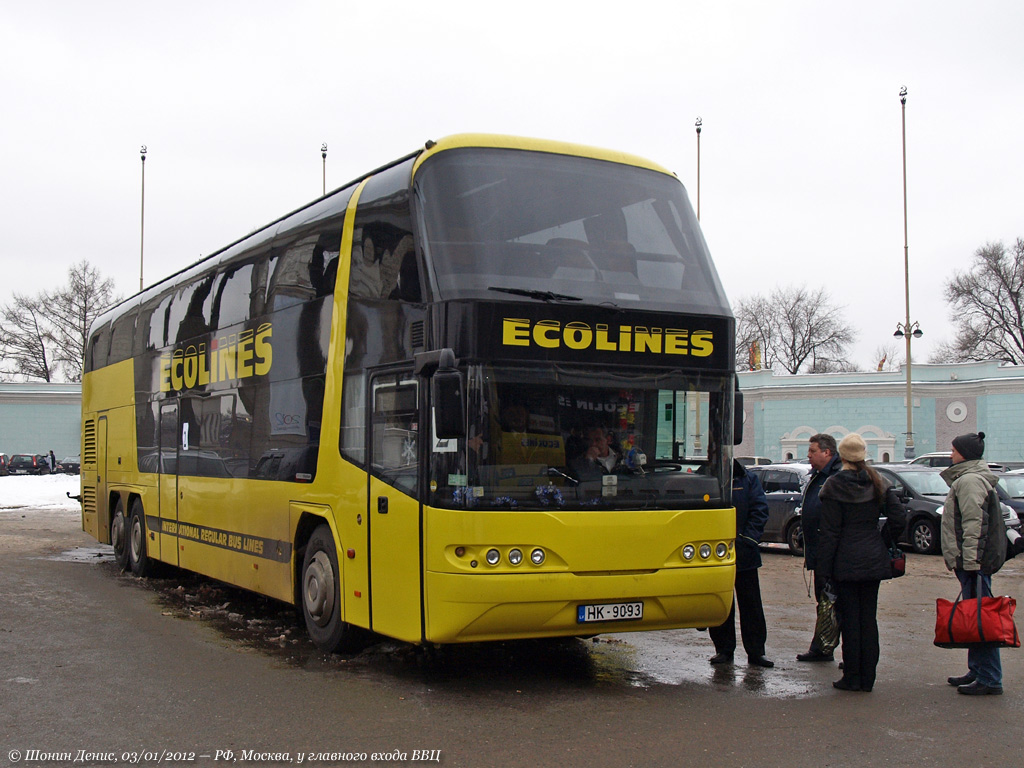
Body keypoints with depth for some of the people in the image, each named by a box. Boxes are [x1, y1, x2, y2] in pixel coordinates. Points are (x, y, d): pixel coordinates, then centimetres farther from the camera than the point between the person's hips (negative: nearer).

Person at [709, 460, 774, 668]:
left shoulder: (748, 479, 4)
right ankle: (723, 649, 18)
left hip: (744, 555, 0)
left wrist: (748, 540, -10)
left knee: (751, 604, 2)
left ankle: (756, 652, 9)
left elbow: (760, 510, 0)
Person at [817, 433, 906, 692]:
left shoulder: (834, 486, -9)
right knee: (869, 617, 10)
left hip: (846, 561, -4)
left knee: (849, 619, 2)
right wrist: (885, 543, 16)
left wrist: (823, 569, -8)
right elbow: (899, 518, 0)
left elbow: (829, 532, -10)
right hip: (874, 560, 4)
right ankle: (868, 677, 14)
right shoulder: (878, 483, 4)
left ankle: (852, 677, 6)